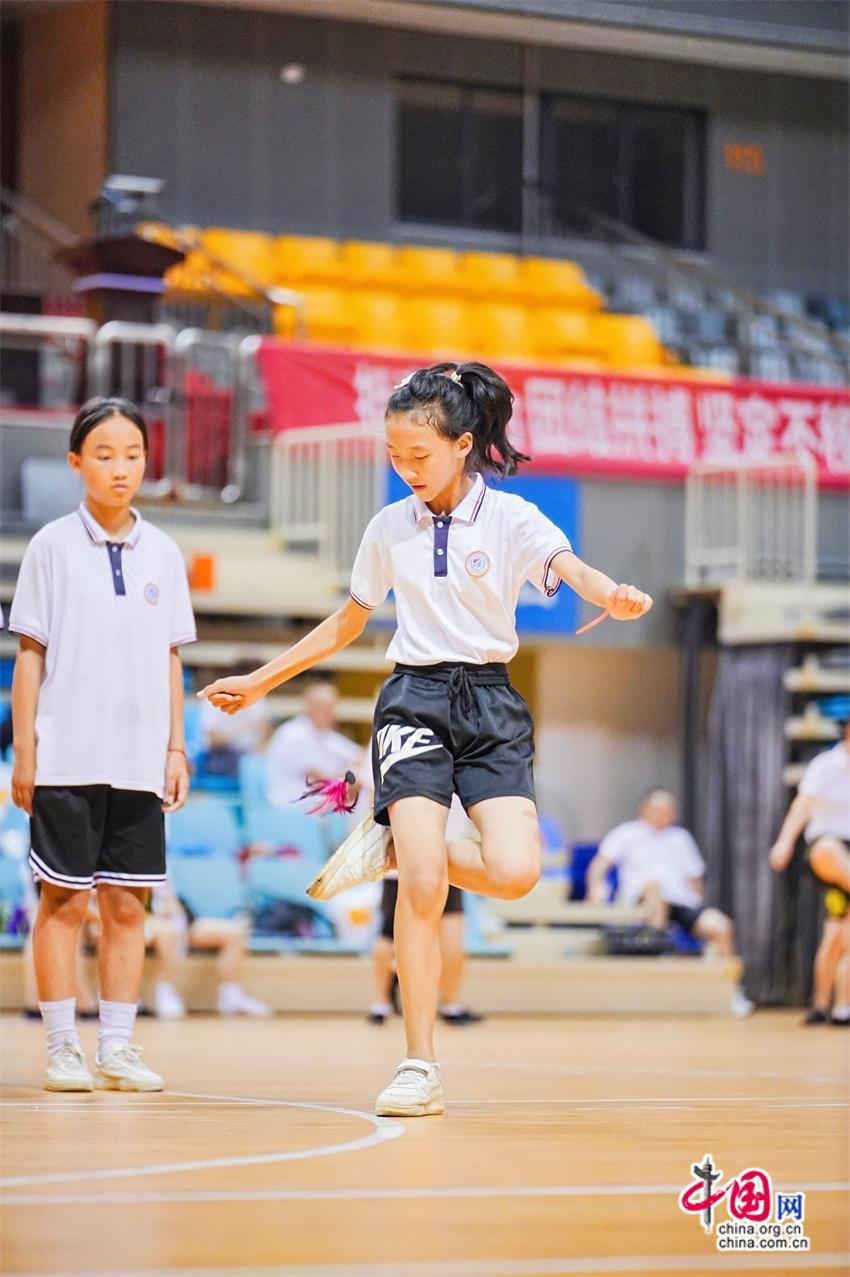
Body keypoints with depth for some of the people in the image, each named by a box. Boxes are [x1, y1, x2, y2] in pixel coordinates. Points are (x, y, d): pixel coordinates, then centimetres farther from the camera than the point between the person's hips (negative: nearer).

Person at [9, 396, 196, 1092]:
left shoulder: (162, 552, 8)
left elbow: (170, 660, 13)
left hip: (140, 762, 3)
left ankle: (118, 1047, 11)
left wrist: (176, 750, 8)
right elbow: (30, 655, 0)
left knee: (127, 905, 5)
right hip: (67, 758, -3)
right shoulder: (53, 547, -2)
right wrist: (25, 753, -4)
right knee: (65, 901, 0)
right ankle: (62, 1048, 6)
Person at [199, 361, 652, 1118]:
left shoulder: (509, 518, -1)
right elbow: (345, 627, 21)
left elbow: (569, 568, -20)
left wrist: (612, 597, -43)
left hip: (489, 701, -1)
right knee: (424, 886, -15)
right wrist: (260, 682, 20)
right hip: (413, 700, 1)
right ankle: (420, 1069, -8)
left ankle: (395, 847, 10)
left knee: (514, 873, -20)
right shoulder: (389, 529, 8)